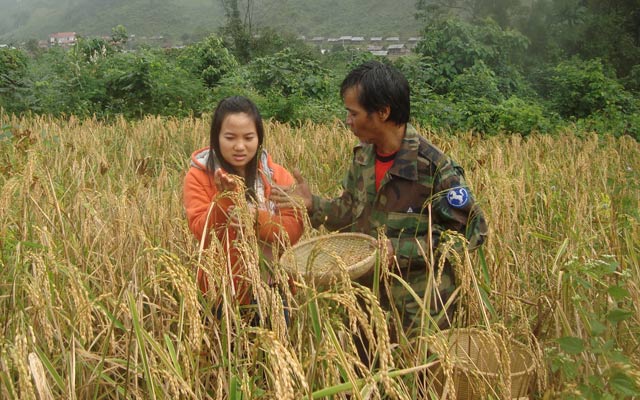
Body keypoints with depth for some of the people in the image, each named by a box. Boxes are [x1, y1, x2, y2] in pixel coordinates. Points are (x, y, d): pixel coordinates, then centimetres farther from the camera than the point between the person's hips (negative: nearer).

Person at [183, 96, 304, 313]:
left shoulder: (278, 175, -3)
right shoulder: (198, 176, -8)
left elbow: (293, 230, -11)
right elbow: (202, 233, -14)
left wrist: (256, 217, -28)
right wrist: (226, 197, -28)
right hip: (222, 291, -1)